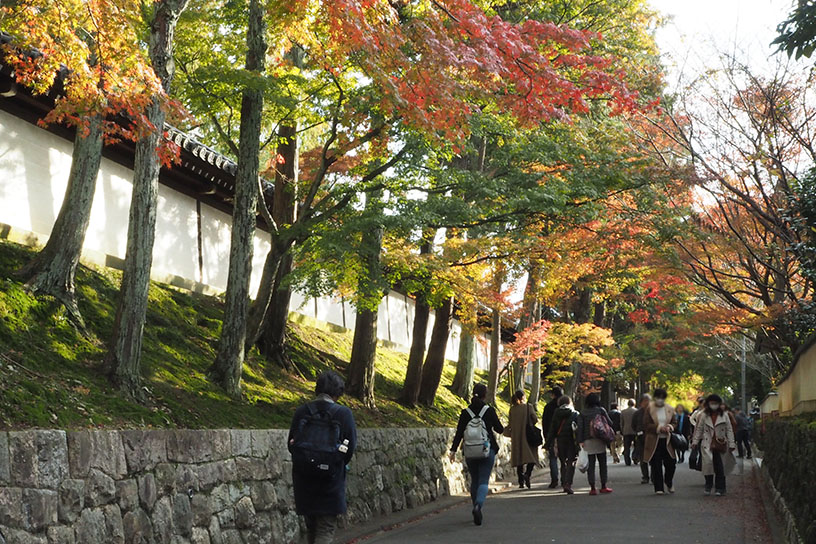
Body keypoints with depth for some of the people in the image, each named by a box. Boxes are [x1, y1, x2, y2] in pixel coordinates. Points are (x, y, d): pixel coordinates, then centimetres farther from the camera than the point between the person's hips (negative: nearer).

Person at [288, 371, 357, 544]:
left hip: (303, 477, 4)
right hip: (331, 478, -4)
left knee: (311, 526, 20)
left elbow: (291, 444, 4)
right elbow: (351, 446, -7)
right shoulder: (343, 413, -9)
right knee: (326, 528, 2)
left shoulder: (301, 411, 0)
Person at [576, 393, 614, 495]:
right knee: (602, 463, 10)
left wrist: (580, 441, 0)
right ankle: (603, 486, 12)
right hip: (600, 440, -1)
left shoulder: (583, 413, 3)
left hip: (588, 441, 1)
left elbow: (580, 427, -1)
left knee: (590, 465, 3)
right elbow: (609, 423, -2)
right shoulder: (601, 410, -1)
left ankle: (592, 487, -1)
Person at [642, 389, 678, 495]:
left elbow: (674, 423, 13)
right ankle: (659, 488, 6)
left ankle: (669, 483, 27)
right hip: (654, 441, -2)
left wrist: (669, 427, -9)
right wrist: (658, 428, -18)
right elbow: (646, 425, -5)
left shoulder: (670, 409, 8)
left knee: (671, 464, 0)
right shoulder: (649, 409, -2)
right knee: (656, 466, -1)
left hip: (667, 440, 2)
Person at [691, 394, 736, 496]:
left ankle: (719, 488, 7)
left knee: (720, 468, -1)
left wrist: (731, 444, 2)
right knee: (708, 464, -10)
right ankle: (708, 486, 5)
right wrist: (695, 441, 4)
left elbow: (729, 430, 7)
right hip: (707, 444, 0)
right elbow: (699, 429, 11)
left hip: (720, 445, 0)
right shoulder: (704, 416, 8)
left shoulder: (724, 416, 7)